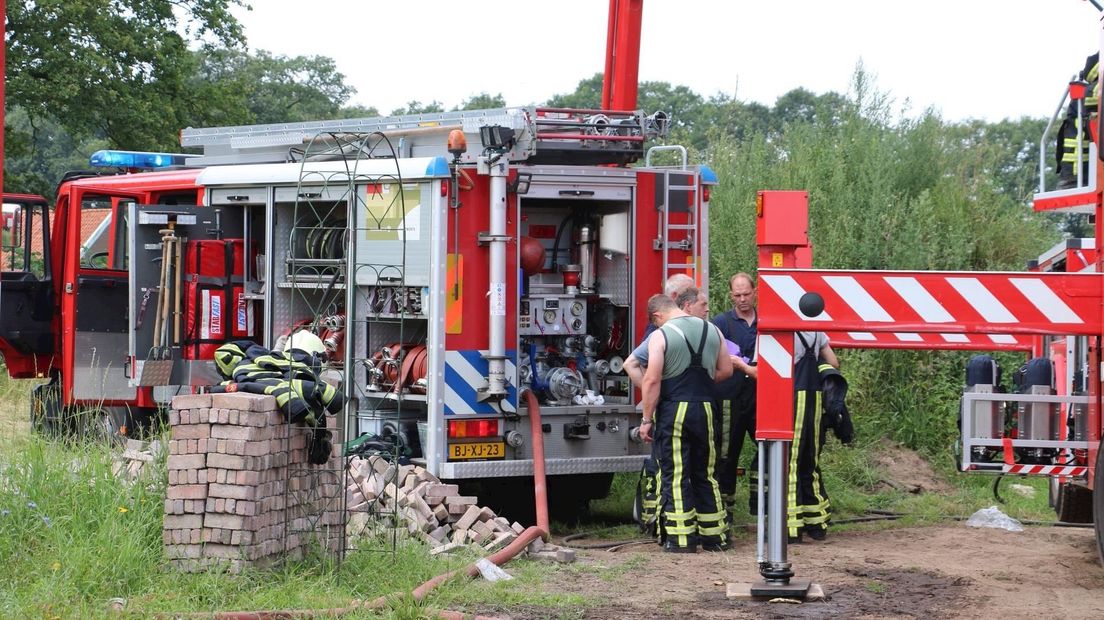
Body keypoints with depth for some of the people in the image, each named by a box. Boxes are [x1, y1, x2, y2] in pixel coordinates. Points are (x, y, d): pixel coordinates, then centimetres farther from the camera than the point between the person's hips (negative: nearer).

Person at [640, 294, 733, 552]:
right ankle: (715, 535, 16)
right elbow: (726, 370, 13)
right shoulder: (712, 330, 8)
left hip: (673, 410, -5)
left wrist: (647, 419, -7)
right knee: (704, 475, 14)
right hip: (705, 409, 5)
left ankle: (681, 539, -1)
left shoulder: (660, 336, -8)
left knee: (675, 477, 0)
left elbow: (652, 380, -12)